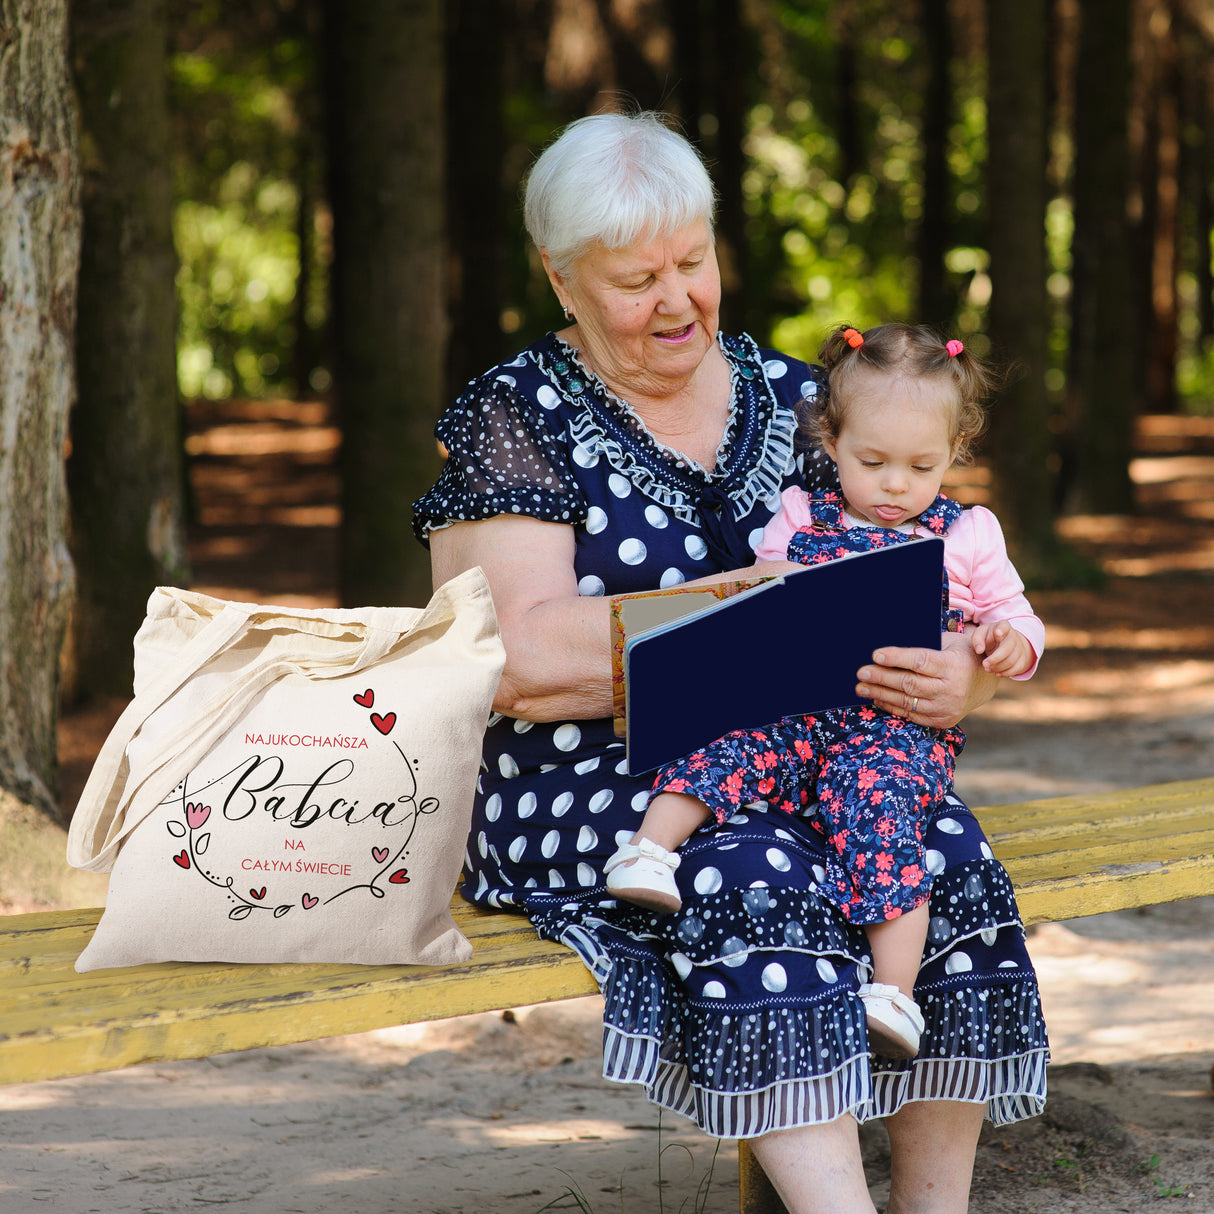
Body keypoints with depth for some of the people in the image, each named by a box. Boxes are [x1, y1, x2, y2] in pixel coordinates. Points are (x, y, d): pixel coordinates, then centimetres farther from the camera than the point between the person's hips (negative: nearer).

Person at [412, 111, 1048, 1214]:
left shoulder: (791, 400, 14)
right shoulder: (517, 418, 1)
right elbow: (526, 661, -12)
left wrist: (961, 678, -13)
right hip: (580, 782, -4)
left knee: (948, 855, -25)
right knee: (755, 875, -34)